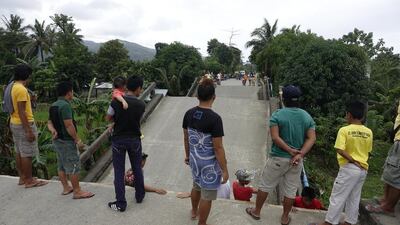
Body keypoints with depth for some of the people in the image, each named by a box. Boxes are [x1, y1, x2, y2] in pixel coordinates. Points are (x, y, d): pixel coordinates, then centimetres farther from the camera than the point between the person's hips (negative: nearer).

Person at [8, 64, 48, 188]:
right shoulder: (21, 89, -19)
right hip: (24, 124, -10)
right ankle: (29, 180, 6)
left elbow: (14, 107, 15)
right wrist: (29, 130, -22)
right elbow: (21, 112, -23)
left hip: (14, 123, 10)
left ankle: (22, 177, 24)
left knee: (19, 152, 14)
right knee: (27, 154, -2)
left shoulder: (12, 87, 10)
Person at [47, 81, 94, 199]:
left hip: (57, 140, 10)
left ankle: (66, 188, 27)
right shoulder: (65, 105, -21)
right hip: (67, 141, -10)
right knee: (74, 166, -2)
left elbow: (50, 122, 10)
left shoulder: (53, 106, 10)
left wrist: (53, 131, -9)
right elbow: (69, 125, -24)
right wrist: (77, 139, -16)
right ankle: (77, 191, 5)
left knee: (61, 165, 16)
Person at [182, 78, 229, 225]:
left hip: (194, 159, 7)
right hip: (209, 163, -7)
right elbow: (218, 148, -22)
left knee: (197, 186, 30)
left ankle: (194, 212, 53)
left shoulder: (189, 113, -6)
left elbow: (186, 138, 6)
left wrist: (187, 155, 21)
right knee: (207, 195, 12)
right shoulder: (214, 118, -25)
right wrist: (224, 170, -13)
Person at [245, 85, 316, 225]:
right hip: (297, 160, 3)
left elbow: (275, 137, -20)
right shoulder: (307, 117, 1)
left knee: (265, 185, 13)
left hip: (278, 158, -3)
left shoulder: (277, 115, -11)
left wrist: (289, 150, -15)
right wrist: (300, 154, -14)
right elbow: (311, 138, -6)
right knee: (291, 190, 15)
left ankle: (256, 212, 28)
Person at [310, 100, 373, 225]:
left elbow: (340, 150, -23)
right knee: (354, 198, 16)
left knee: (337, 197, 1)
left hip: (349, 168, -6)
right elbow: (368, 151, 11)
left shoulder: (344, 130, -14)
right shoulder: (369, 132, 3)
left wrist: (353, 161, -15)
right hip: (363, 169, 6)